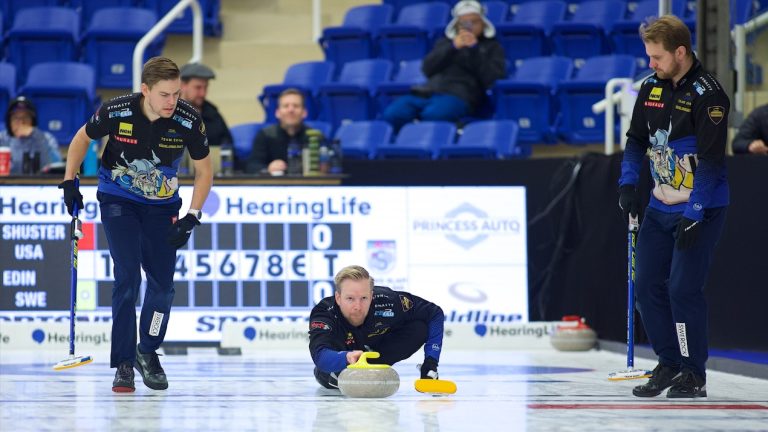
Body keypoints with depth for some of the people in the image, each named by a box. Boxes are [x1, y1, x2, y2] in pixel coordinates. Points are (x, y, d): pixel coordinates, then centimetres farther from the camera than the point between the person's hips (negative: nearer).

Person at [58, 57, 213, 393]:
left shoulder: (188, 121, -20)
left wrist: (192, 217, -13)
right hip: (118, 200, -2)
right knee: (127, 276, -15)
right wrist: (69, 182, -5)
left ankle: (147, 352, 26)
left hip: (162, 206, 2)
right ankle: (123, 364, -10)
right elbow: (82, 138, -1)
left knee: (162, 283, 2)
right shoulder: (116, 112, -23)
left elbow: (204, 170, -6)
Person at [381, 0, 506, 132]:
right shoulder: (445, 42, 31)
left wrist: (474, 49, -3)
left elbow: (492, 78, 4)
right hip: (427, 91, 4)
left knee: (432, 115, -40)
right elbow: (427, 69, 13)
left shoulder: (492, 47, 22)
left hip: (459, 95, -4)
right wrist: (453, 47, 1)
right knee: (392, 114, -27)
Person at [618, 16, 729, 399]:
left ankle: (693, 373, -1)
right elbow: (636, 139, 17)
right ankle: (669, 364, 17)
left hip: (700, 208, -7)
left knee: (683, 288, -12)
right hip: (660, 206, 8)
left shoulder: (707, 94, -17)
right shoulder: (652, 87, 5)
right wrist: (628, 182, 1)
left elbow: (712, 161, -20)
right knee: (648, 285, 5)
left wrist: (694, 215, -24)